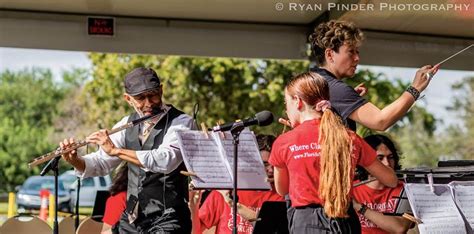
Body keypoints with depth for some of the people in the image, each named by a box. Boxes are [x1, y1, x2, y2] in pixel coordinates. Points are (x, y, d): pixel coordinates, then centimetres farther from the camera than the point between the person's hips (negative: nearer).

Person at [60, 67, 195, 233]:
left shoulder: (181, 122, -10)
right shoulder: (128, 123, 7)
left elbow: (165, 161, -27)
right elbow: (101, 163, 13)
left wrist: (115, 150, -26)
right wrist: (74, 160, -7)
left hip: (167, 220, -5)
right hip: (132, 219, 5)